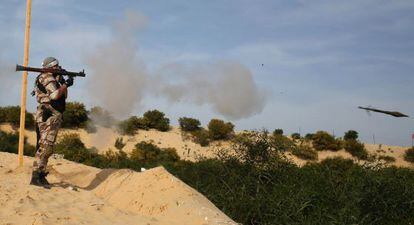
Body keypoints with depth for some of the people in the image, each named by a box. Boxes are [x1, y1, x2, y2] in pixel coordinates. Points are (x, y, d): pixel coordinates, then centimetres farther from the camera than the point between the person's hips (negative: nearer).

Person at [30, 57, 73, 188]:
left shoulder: (53, 79, 24)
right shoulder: (47, 78, -6)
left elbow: (64, 96, 27)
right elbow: (55, 95, -20)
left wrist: (63, 83, 15)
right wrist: (66, 84, -7)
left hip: (53, 117, 10)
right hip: (48, 117, -10)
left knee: (46, 148, 11)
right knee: (45, 147, -16)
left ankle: (41, 175, 16)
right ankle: (36, 177, -19)